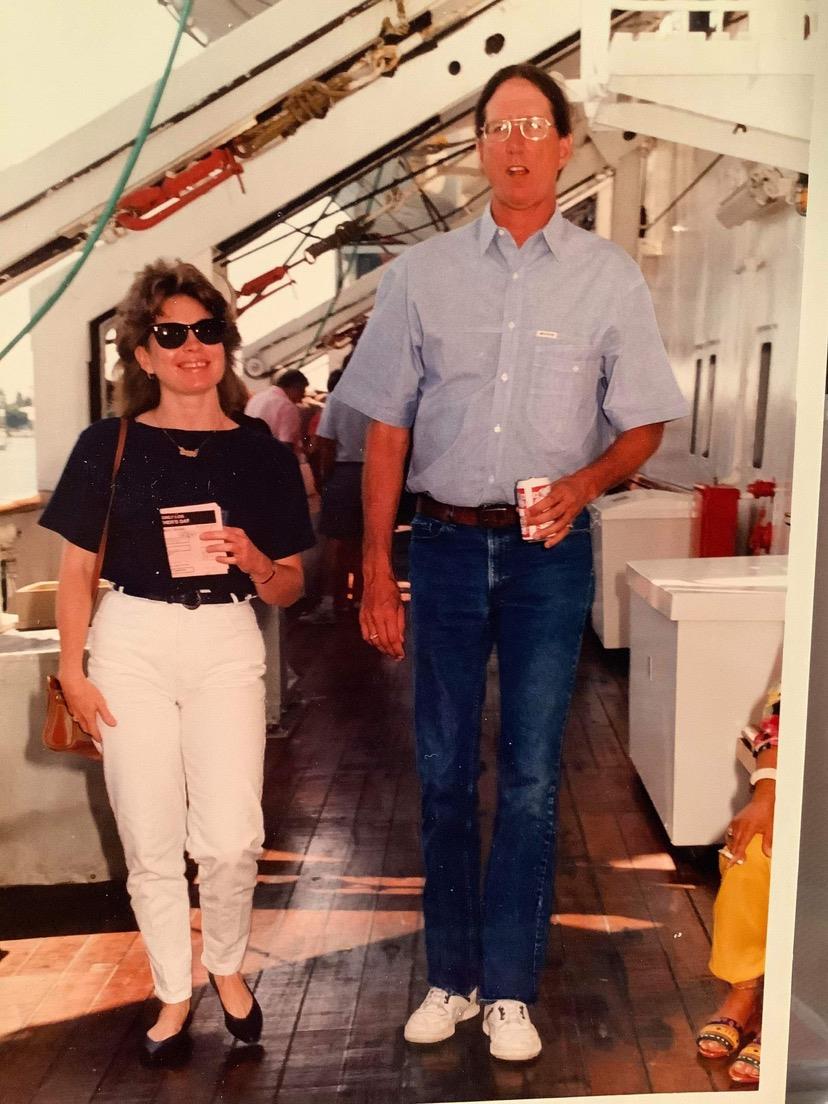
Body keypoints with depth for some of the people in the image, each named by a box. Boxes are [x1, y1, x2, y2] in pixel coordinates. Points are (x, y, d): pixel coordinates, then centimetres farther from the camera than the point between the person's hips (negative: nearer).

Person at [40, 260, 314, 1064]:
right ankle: (174, 995, 29)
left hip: (225, 644, 0)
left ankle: (227, 966, 26)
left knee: (231, 839, -6)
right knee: (151, 841, 6)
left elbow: (287, 589, 7)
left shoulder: (263, 456, 3)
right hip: (131, 641, 0)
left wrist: (254, 560, -13)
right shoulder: (108, 445, 1)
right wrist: (73, 673, -1)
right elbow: (76, 570, 4)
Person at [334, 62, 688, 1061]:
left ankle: (509, 989, 20)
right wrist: (375, 570, 0)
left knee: (530, 777, 4)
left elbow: (644, 424, 5)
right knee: (443, 770, 8)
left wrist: (584, 483, -16)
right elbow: (386, 428, 4)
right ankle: (451, 976, 25)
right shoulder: (422, 273, 5)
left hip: (550, 550, -1)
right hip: (445, 541, 1)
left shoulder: (608, 277, 3)